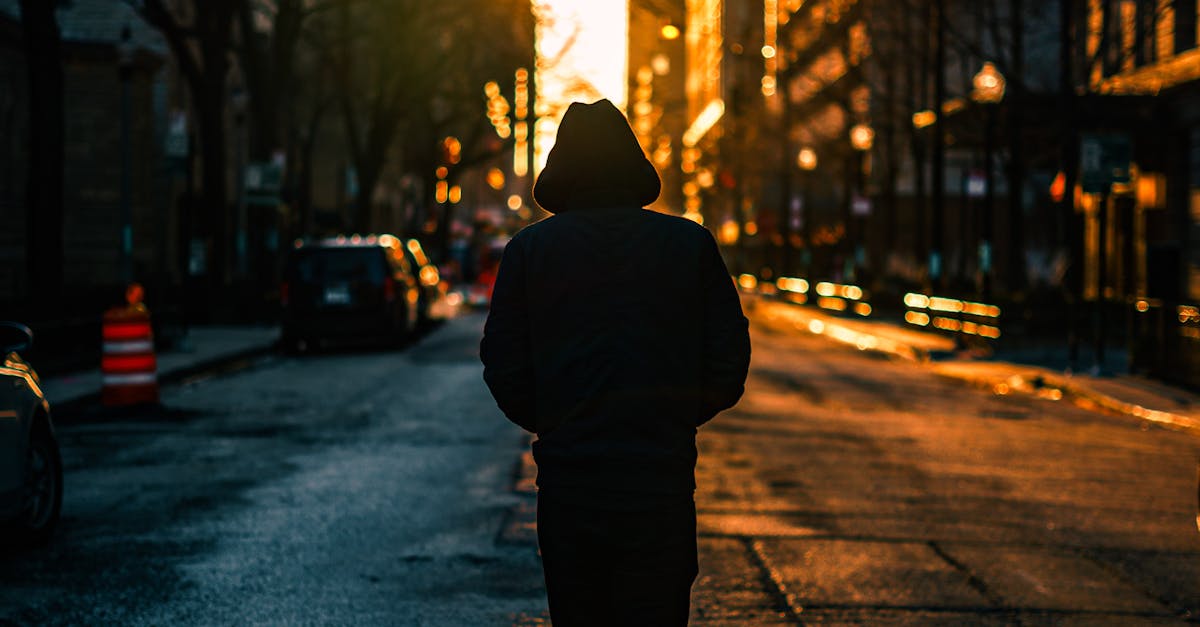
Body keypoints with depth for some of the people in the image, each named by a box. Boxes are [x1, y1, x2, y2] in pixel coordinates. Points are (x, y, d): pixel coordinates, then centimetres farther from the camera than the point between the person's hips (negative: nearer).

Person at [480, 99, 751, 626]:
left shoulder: (529, 249, 1)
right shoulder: (692, 245, 1)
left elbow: (505, 370, 0)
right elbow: (728, 368, 1)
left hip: (567, 479, 0)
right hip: (662, 479, 0)